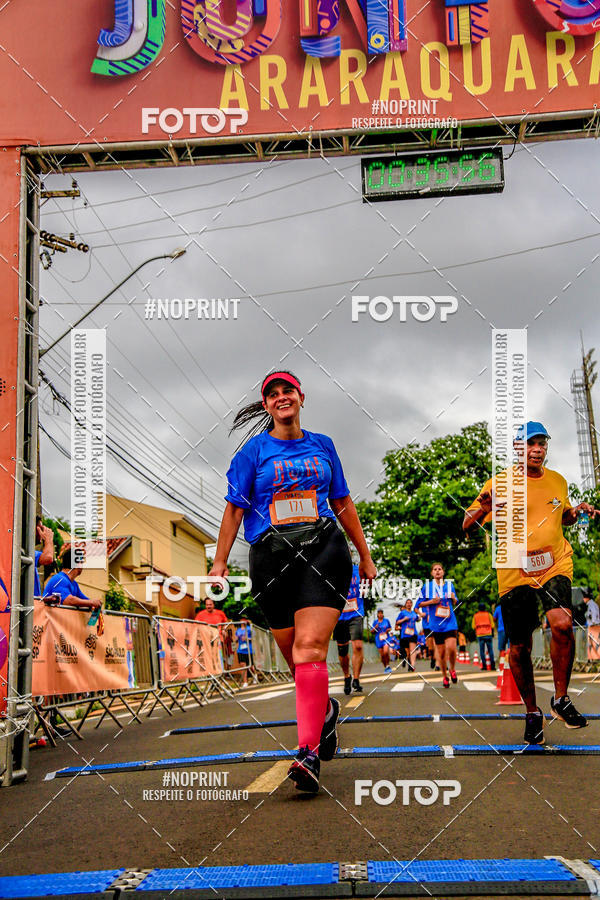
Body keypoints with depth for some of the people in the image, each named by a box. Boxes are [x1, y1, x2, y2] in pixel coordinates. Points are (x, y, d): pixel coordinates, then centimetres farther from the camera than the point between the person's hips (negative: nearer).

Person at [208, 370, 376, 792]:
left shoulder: (322, 445, 14)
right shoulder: (255, 450, 7)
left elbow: (342, 503, 21)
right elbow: (235, 508, 7)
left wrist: (365, 555, 23)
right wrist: (220, 560, 1)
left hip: (323, 549, -1)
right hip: (271, 557, 1)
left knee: (310, 649, -17)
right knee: (295, 657, 7)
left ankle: (309, 752, -19)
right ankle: (326, 709, 37)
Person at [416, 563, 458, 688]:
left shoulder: (449, 585, 9)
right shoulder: (427, 586, 3)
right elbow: (419, 604, 5)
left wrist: (453, 598, -2)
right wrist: (432, 602, -10)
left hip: (450, 622, 0)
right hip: (436, 623, 0)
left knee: (451, 647, -17)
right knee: (441, 652, 2)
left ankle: (452, 670, 9)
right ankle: (445, 676, 19)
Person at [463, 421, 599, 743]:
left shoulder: (558, 481, 10)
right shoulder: (501, 483, -2)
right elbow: (467, 525, -3)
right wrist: (483, 508, -25)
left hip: (555, 565, 2)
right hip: (514, 573, -1)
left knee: (562, 624, -25)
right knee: (519, 648, 2)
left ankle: (560, 699, -4)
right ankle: (532, 713, 25)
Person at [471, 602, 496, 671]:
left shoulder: (475, 615, 7)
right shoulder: (488, 614, 5)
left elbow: (473, 626, 4)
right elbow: (492, 625, 3)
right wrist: (492, 632, 14)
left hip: (479, 634, 1)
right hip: (488, 634, -1)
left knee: (482, 650, 3)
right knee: (490, 650, 2)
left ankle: (484, 665, -4)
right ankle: (492, 665, -5)